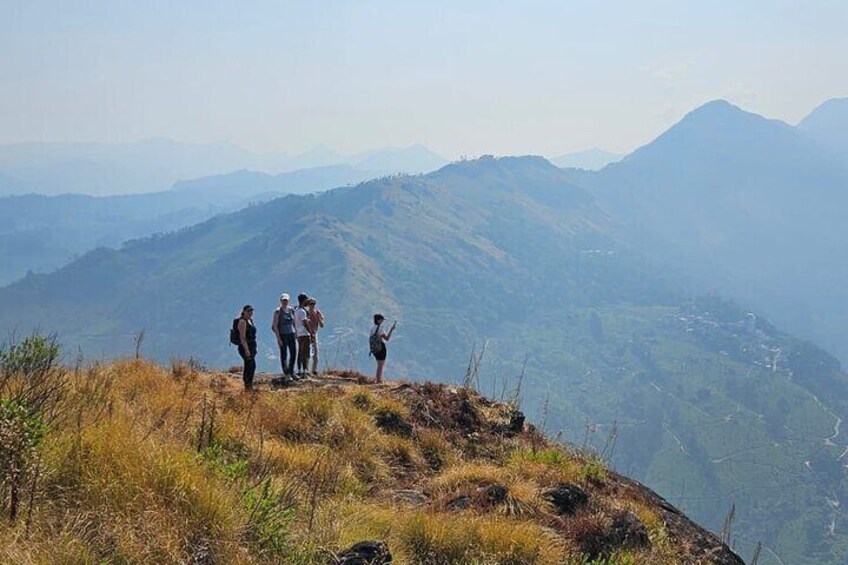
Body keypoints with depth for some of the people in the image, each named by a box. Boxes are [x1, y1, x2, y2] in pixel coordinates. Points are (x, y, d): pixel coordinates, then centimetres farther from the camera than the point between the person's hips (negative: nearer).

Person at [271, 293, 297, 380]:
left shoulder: (291, 310, 8)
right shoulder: (278, 311, -8)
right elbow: (275, 326, -10)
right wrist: (278, 338, -15)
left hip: (291, 334, 5)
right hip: (282, 335, -5)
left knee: (293, 353, 5)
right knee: (284, 354, 0)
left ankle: (291, 372, 20)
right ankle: (286, 374, 7)